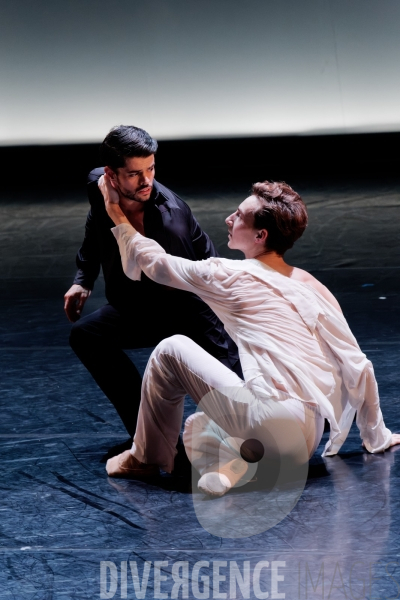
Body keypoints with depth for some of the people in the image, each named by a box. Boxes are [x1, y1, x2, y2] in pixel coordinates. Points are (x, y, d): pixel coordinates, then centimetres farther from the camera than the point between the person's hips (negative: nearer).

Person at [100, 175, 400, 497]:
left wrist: (117, 214, 30)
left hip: (272, 418, -7)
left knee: (171, 350, 10)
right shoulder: (313, 287, 17)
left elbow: (156, 262, 16)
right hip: (306, 441, 7)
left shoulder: (230, 277, 1)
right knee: (197, 426, 29)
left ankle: (147, 458, 16)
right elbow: (357, 367, 15)